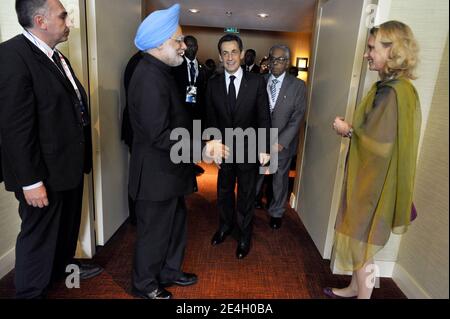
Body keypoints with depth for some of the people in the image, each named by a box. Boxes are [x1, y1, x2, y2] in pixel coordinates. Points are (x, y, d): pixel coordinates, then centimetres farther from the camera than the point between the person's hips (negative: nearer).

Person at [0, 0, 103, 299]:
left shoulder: (57, 57, 9)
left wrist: (81, 158, 11)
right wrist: (30, 182, -21)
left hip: (69, 164, 9)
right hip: (44, 172, -8)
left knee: (68, 224, 25)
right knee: (39, 233, 10)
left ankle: (63, 265, 50)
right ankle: (30, 292, 33)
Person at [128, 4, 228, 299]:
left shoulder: (159, 72, 10)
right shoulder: (150, 77, -23)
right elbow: (160, 135, -29)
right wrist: (205, 147, -25)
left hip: (168, 170, 10)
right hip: (157, 175, -9)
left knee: (176, 225, 22)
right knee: (155, 232, 10)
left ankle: (170, 271, 43)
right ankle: (145, 285, 34)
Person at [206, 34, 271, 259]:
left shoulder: (256, 82, -8)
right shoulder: (213, 84, -3)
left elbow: (264, 118, -6)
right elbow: (211, 119, 2)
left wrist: (264, 148, -10)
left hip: (249, 150, -2)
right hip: (224, 148, 2)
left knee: (247, 194, 13)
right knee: (224, 191, 18)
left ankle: (244, 235, 33)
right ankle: (225, 226, 42)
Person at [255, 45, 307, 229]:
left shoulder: (298, 86, -4)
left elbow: (297, 118, -8)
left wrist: (281, 142, -15)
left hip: (282, 143, -1)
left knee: (280, 179, 13)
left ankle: (276, 212, 34)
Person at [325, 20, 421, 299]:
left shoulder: (393, 92, -22)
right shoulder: (393, 86, 9)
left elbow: (381, 143, -25)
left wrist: (348, 130, -13)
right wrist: (352, 127, 3)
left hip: (374, 181, -10)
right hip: (370, 178, 10)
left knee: (362, 244, 6)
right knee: (359, 240, 21)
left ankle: (362, 294, 27)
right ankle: (355, 289, 40)